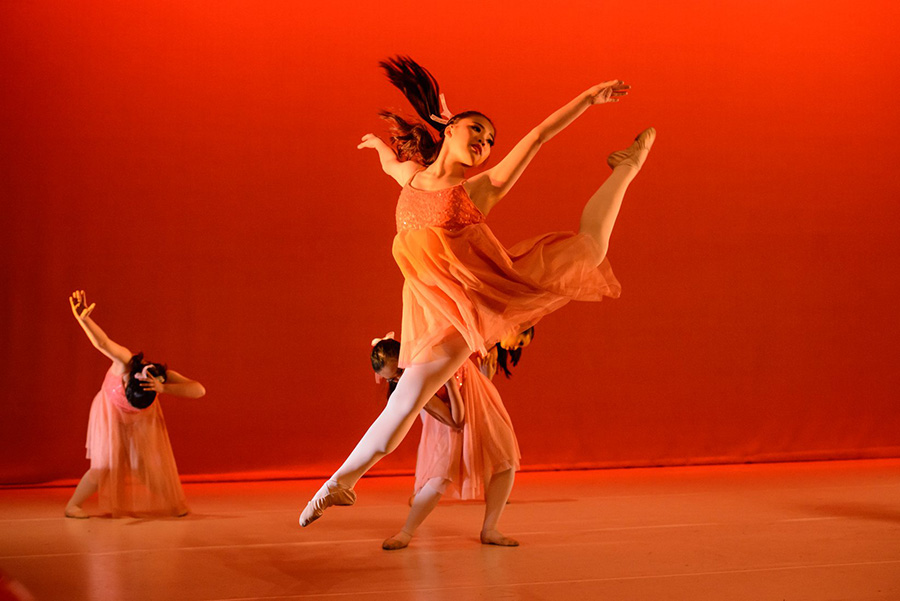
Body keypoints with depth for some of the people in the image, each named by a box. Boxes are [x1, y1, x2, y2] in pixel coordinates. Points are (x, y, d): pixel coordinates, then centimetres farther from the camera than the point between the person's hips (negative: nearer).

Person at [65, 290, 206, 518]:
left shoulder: (164, 377, -34)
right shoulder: (125, 363, -39)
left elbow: (199, 390, -46)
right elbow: (102, 342, -53)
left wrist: (163, 388, -58)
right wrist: (83, 319, -71)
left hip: (143, 420, 2)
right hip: (111, 413, -2)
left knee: (154, 462, 4)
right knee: (105, 467, -10)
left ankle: (174, 503, 25)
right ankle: (73, 505, 8)